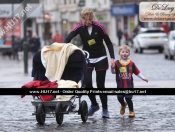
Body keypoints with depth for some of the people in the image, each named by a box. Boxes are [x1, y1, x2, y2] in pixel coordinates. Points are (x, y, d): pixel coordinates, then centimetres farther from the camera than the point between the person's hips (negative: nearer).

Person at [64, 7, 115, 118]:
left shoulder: (99, 27, -12)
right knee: (87, 82, -13)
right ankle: (94, 105, 10)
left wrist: (112, 57, -11)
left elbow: (108, 42, -4)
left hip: (101, 59, -2)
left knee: (100, 85, -2)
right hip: (87, 59, 2)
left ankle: (105, 109, 12)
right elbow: (68, 38, -21)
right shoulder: (80, 28, -9)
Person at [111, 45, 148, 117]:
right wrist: (112, 67, -23)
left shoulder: (131, 63, 2)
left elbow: (137, 72, 10)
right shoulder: (117, 63, -1)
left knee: (128, 98, -4)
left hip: (129, 85, -1)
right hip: (120, 85, 1)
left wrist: (143, 78, 8)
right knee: (120, 98, 0)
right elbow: (113, 72, -3)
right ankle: (123, 105, 35)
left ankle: (131, 111, 16)